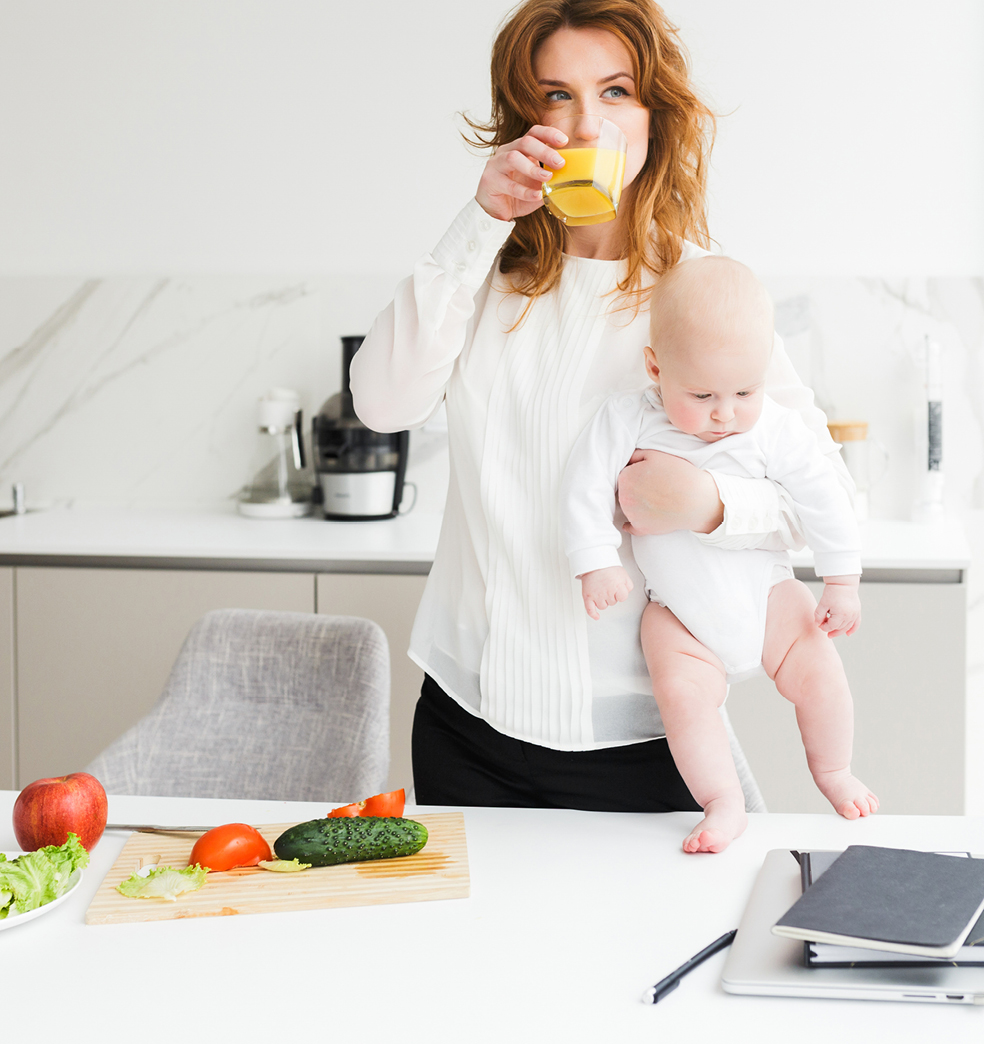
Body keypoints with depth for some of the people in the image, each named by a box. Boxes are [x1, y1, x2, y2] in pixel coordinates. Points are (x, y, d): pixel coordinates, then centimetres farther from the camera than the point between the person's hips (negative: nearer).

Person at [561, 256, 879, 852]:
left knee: (816, 666, -10)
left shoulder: (776, 430, -14)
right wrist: (596, 563, -19)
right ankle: (725, 804, -7)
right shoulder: (628, 421, -17)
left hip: (764, 591, 1)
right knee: (681, 691, -22)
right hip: (679, 610, -1)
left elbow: (824, 500, -5)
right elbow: (586, 487, -13)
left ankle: (834, 773, 18)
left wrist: (842, 582, -1)